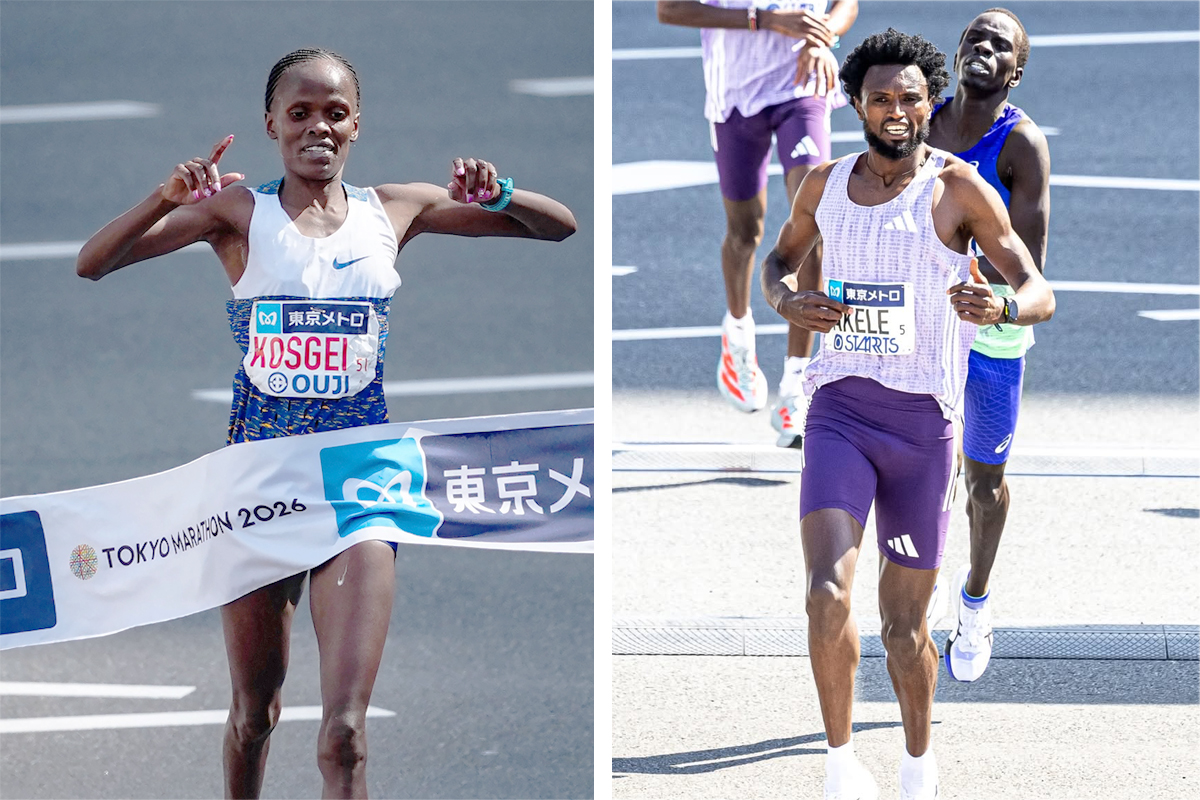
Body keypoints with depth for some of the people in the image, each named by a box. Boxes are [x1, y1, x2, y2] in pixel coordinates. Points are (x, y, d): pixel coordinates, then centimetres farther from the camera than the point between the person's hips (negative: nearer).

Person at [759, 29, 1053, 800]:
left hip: (924, 419, -2)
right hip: (840, 409, 2)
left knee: (905, 623, 6)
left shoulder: (958, 188, -5)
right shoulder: (826, 184, 7)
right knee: (828, 596, -19)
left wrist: (1000, 306, -31)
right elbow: (780, 258, 26)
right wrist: (786, 299, 1)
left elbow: (1041, 293, -7)